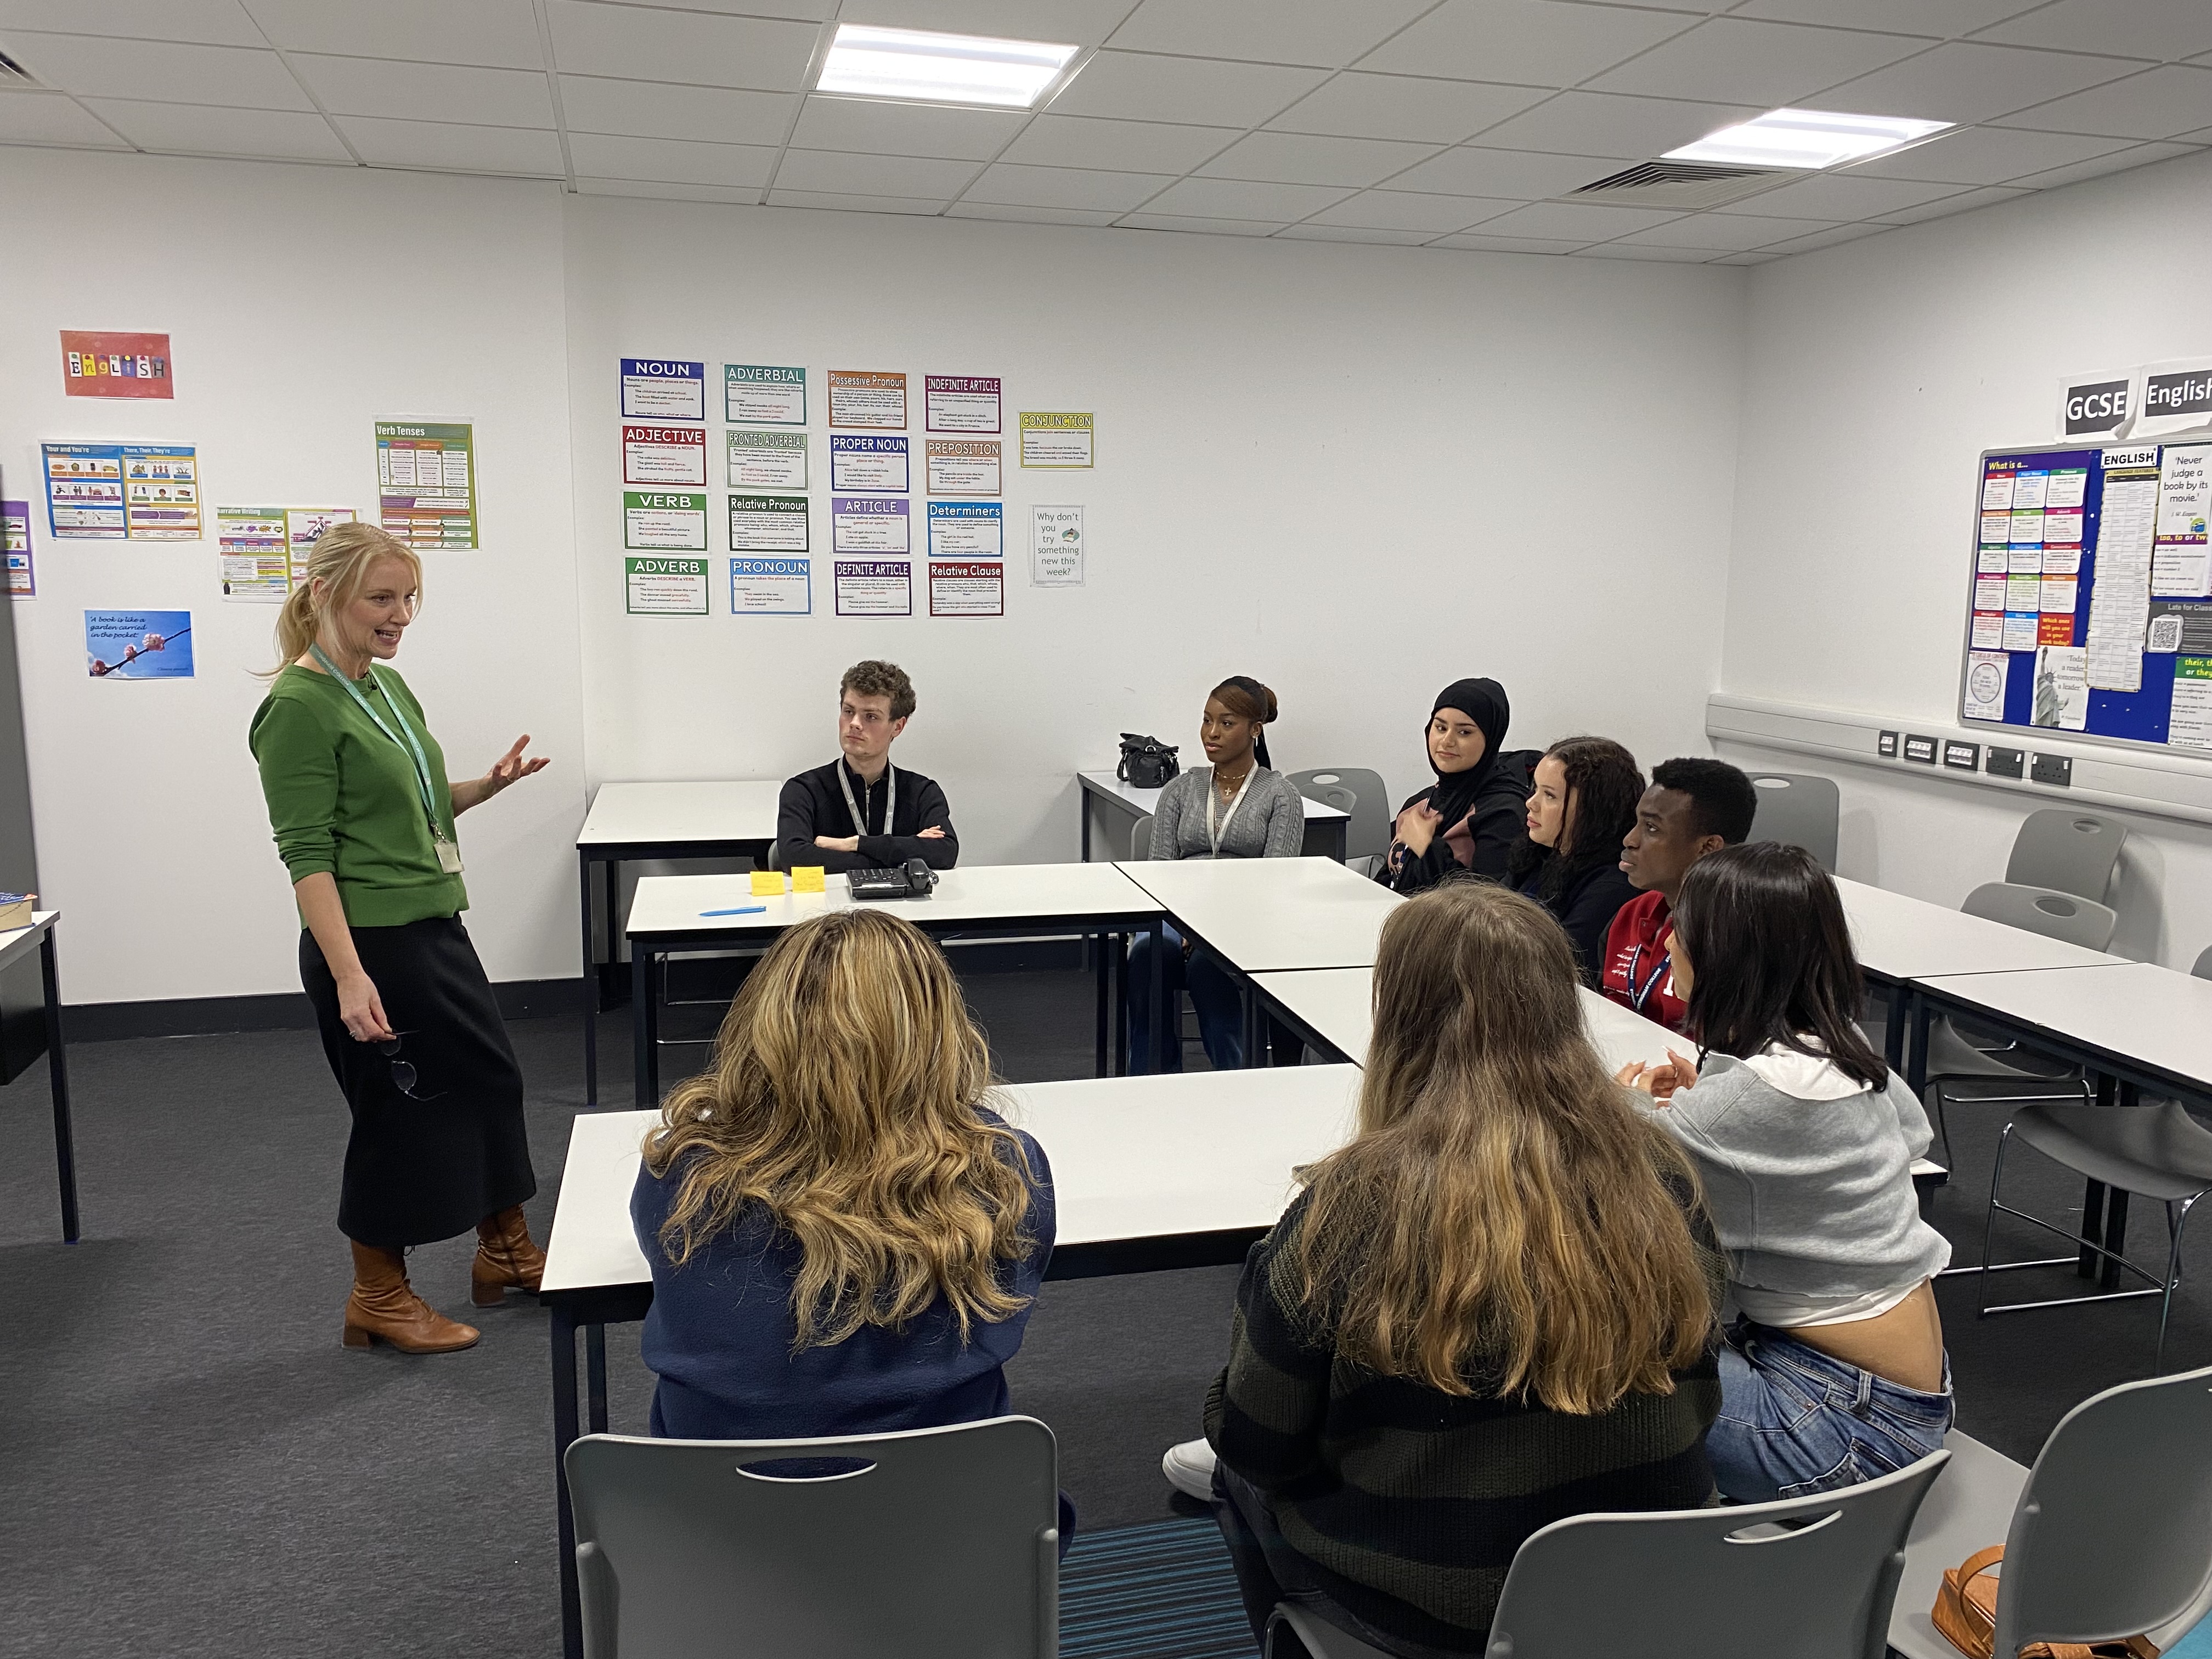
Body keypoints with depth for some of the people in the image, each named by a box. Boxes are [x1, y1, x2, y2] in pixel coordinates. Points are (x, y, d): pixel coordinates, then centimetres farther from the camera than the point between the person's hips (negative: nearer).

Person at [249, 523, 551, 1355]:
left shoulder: (388, 685, 10)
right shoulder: (300, 707, -16)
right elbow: (307, 852, -20)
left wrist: (490, 783, 2)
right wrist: (348, 975, -25)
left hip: (435, 927, 9)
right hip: (371, 942, -9)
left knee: (490, 1076, 16)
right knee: (401, 1110, 3)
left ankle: (505, 1252, 34)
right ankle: (379, 1298, 23)